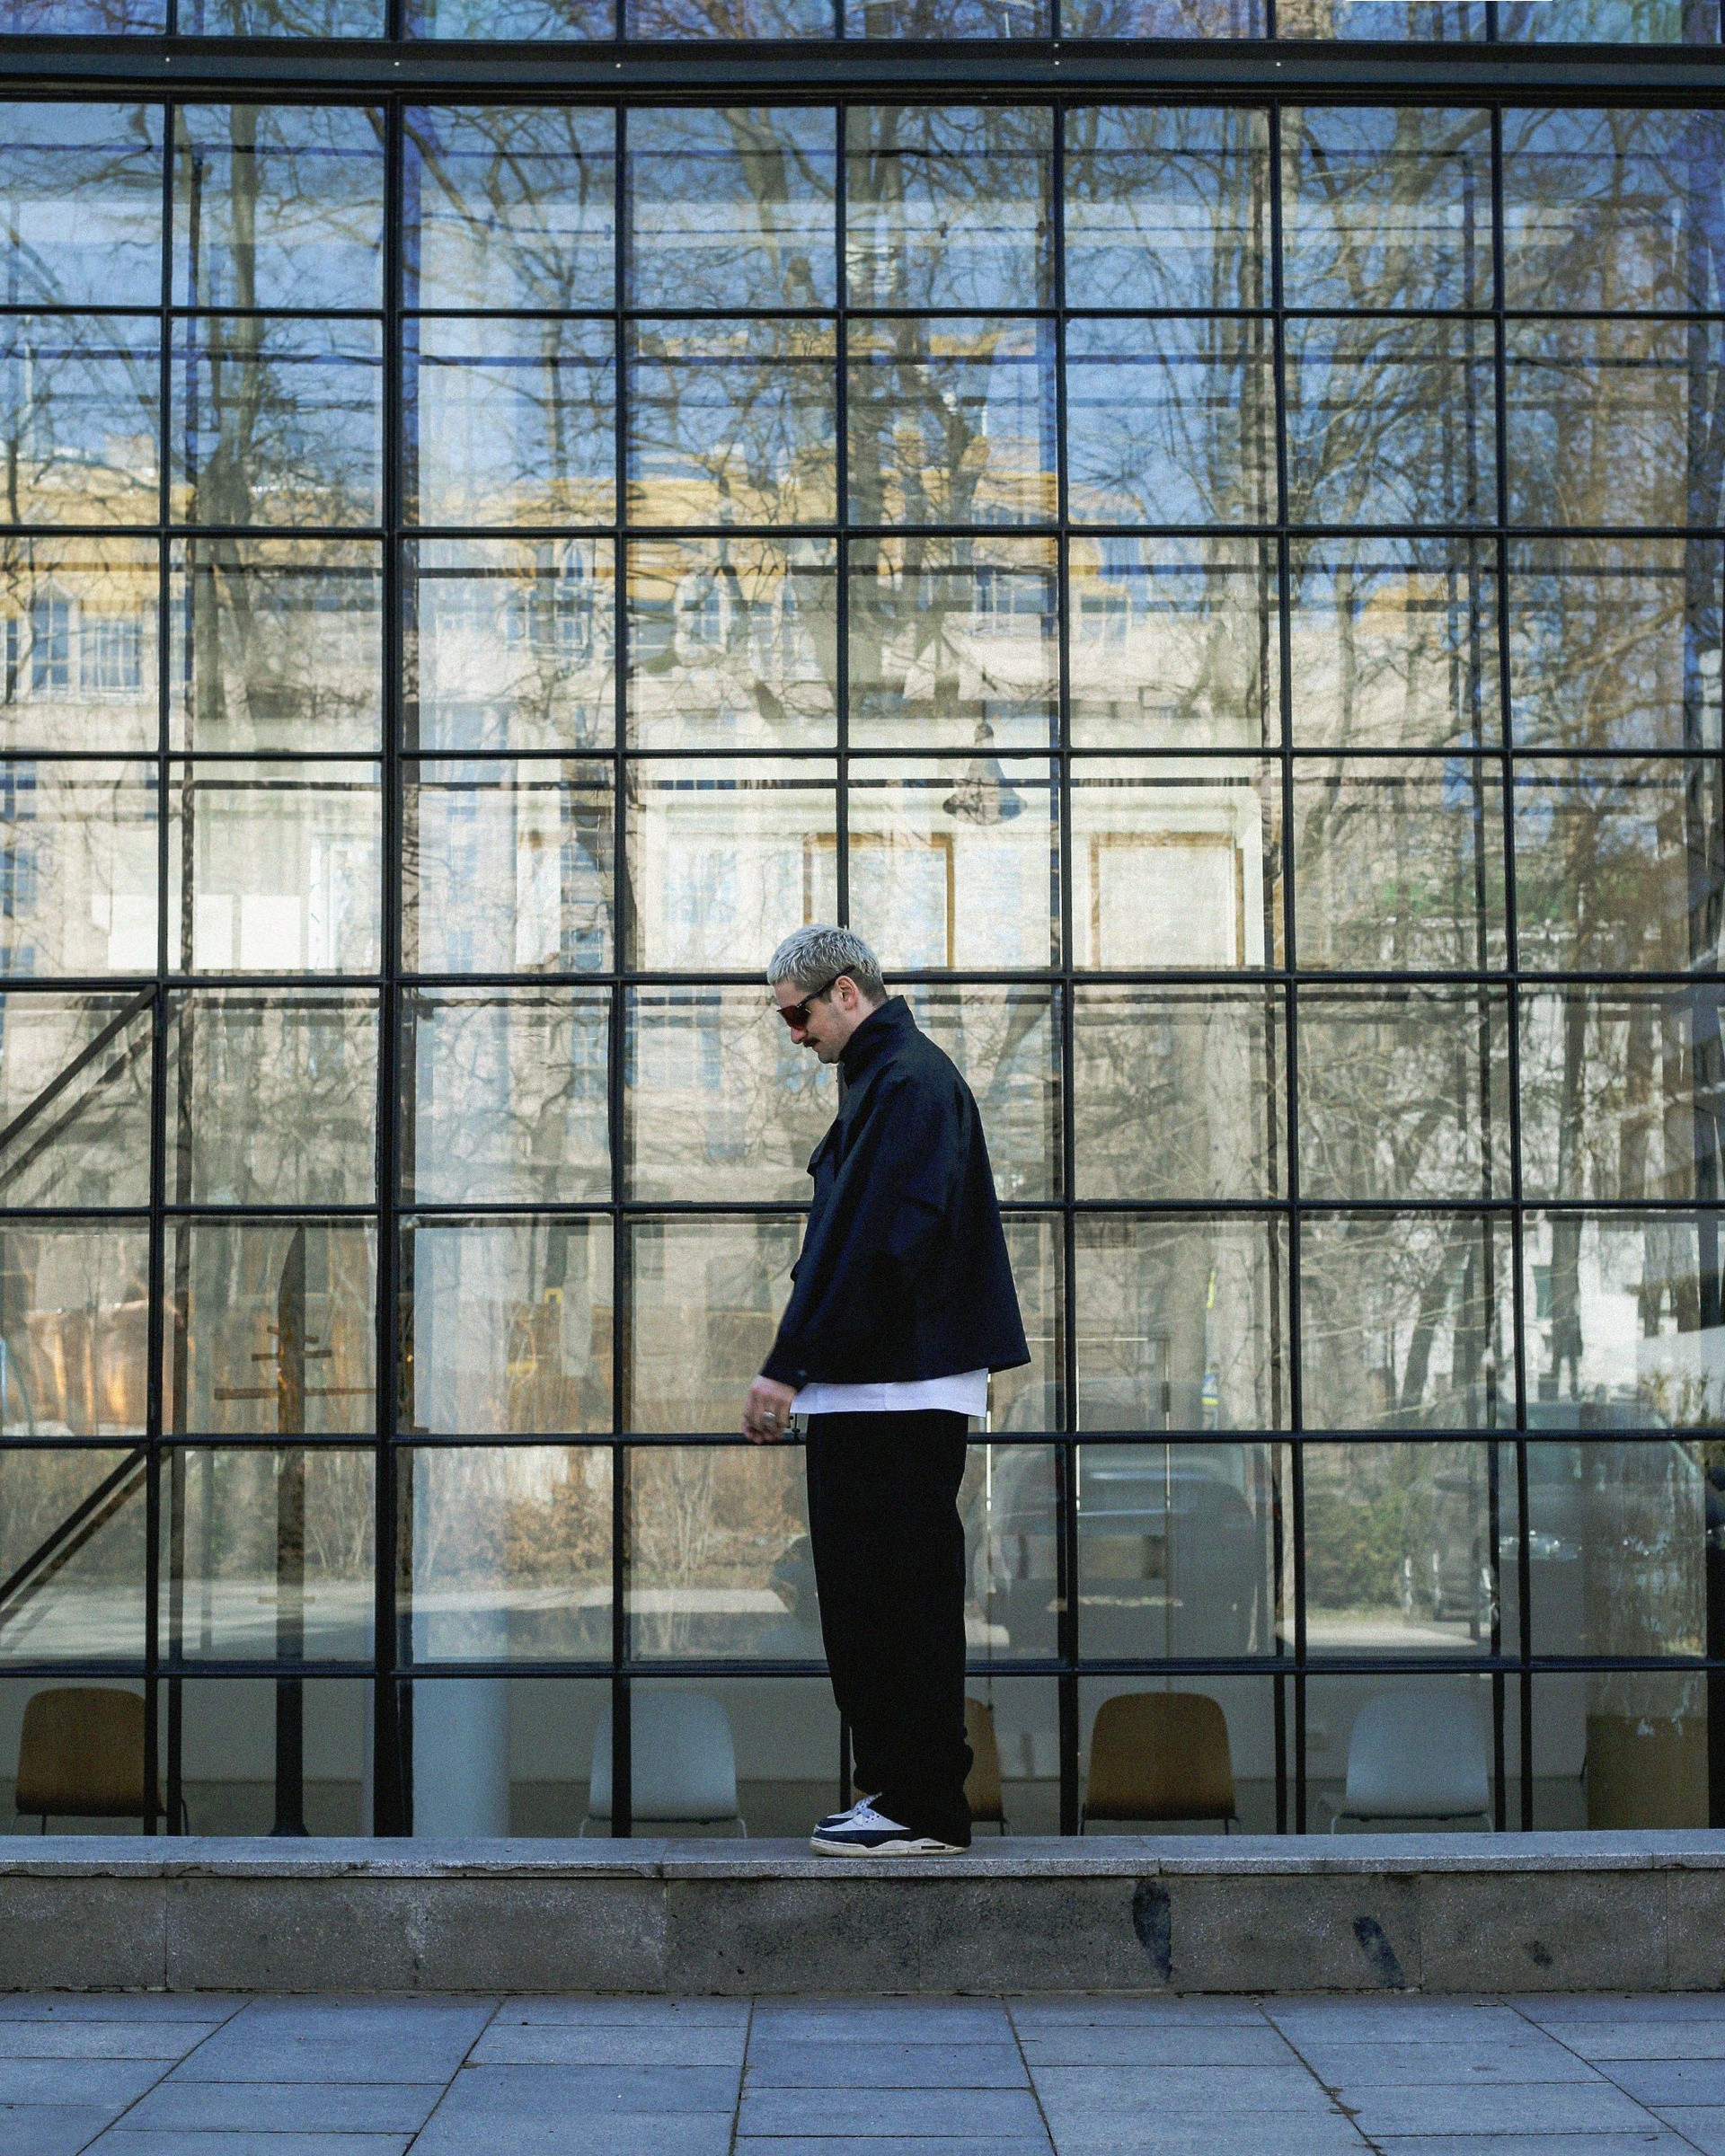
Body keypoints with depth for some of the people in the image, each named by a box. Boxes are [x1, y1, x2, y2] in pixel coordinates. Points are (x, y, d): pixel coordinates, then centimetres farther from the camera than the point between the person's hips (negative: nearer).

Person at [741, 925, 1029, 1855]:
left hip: (900, 1390, -10)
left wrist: (789, 1366, -21)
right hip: (863, 1387, 10)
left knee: (903, 1594, -6)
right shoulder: (882, 1079, 20)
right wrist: (799, 1371, 15)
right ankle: (898, 1786, 19)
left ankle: (924, 1808, -1)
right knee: (862, 1592, 12)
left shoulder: (909, 1081, -12)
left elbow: (866, 1243, -21)